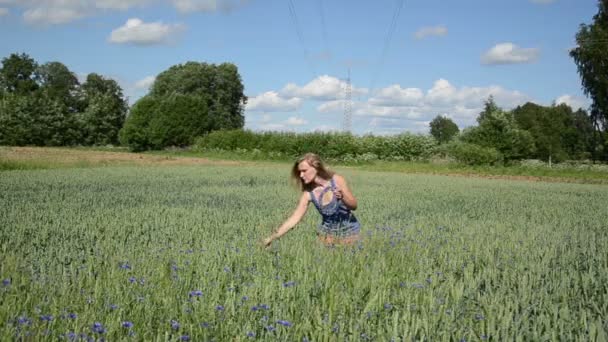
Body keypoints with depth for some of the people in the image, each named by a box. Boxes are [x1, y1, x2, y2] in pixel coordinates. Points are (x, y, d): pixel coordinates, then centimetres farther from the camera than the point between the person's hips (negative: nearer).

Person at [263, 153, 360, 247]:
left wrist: (342, 197, -30)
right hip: (327, 232, 2)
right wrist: (272, 237, -14)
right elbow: (294, 218, -9)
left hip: (349, 230, -2)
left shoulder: (337, 180, -17)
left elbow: (354, 205, -9)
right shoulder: (309, 193, -11)